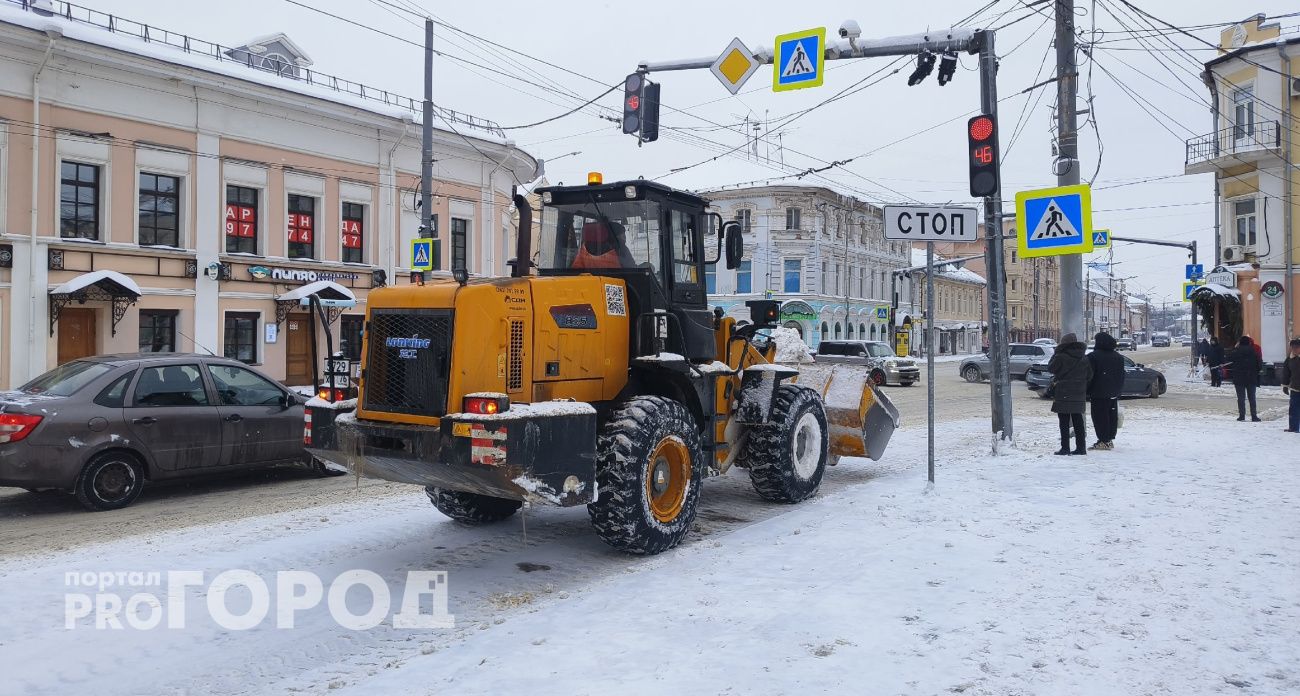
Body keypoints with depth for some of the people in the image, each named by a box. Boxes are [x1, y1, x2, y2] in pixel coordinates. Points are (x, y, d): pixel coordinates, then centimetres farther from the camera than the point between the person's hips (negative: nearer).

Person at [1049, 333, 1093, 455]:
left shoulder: (1061, 357, -14)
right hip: (1079, 395, 6)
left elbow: (1051, 368, 1)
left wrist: (1056, 353, 7)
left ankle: (1065, 448, -3)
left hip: (1063, 395, -6)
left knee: (1064, 422, -1)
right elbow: (1089, 376, 12)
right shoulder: (1084, 359, 7)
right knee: (1078, 421, 12)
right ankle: (1081, 447, 14)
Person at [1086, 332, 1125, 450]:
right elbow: (1121, 377, 17)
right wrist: (1118, 391, 21)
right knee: (1112, 416, 11)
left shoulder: (1093, 356, -10)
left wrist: (1087, 393, -5)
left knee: (1100, 417, -5)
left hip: (1099, 393, -7)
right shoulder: (1118, 357, 13)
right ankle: (1110, 439, 16)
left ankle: (1103, 441, -8)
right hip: (1114, 394, 7)